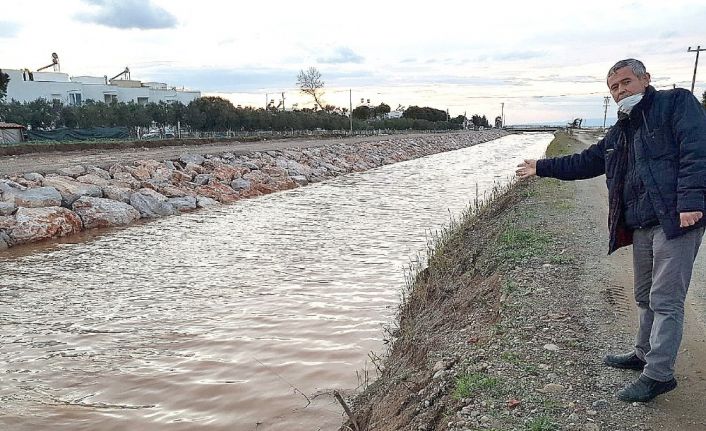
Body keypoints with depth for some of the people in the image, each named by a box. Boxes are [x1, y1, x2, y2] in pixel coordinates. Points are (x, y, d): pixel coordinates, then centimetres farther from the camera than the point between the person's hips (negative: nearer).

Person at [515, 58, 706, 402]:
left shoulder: (676, 103, -2)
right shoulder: (620, 132, 21)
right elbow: (586, 162, 28)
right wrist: (541, 167, 28)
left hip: (676, 221, -8)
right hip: (641, 228, 8)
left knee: (665, 301, -5)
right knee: (645, 297, 18)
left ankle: (658, 374, 2)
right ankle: (644, 354, 32)